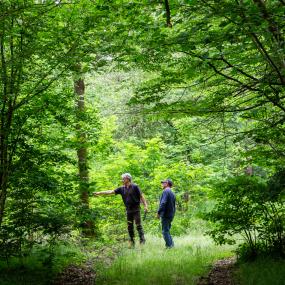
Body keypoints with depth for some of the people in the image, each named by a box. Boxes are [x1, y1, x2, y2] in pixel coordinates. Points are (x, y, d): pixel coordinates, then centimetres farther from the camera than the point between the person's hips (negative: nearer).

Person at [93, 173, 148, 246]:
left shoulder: (135, 187, -5)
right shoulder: (122, 189, 8)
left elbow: (141, 196, -4)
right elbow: (111, 192, 7)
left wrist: (145, 205, -11)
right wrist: (99, 193, 3)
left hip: (136, 209, -5)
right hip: (128, 210, 6)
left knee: (138, 225, -9)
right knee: (130, 227, 6)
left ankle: (142, 240, -9)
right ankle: (132, 242, 13)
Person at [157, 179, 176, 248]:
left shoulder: (166, 191, -10)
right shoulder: (172, 193, 17)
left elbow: (163, 203, -20)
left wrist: (158, 212, -16)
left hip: (165, 215, -9)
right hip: (171, 216, 9)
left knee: (165, 231, -6)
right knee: (167, 231, 16)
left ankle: (169, 246, -8)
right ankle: (171, 244, 16)